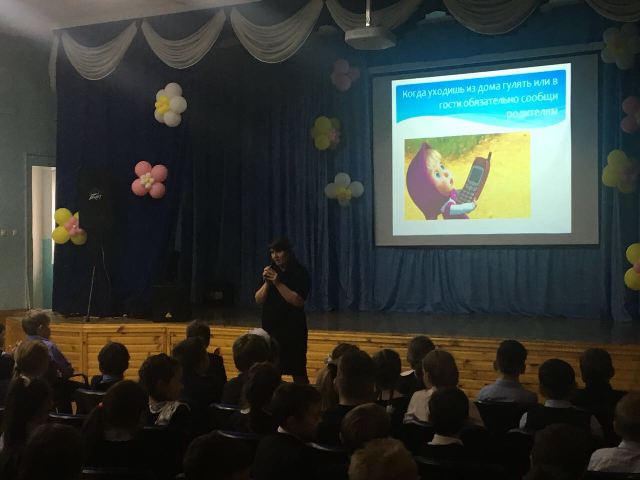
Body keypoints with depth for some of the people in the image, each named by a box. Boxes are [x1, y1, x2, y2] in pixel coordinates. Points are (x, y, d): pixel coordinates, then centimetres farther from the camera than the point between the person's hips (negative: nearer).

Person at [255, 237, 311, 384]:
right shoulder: (270, 271, 8)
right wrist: (267, 282, -11)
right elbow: (258, 300, 5)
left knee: (298, 372, -3)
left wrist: (278, 283, -19)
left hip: (293, 330, -4)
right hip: (270, 328, 4)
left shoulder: (300, 272, -6)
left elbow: (298, 301, -17)